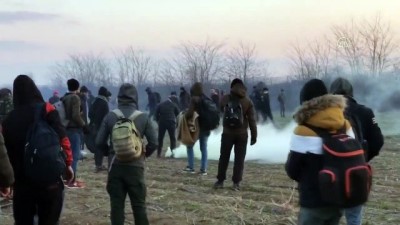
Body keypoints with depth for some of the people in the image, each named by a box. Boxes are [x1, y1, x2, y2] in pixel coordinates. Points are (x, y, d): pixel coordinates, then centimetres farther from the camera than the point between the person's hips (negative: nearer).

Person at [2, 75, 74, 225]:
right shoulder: (46, 109, -3)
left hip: (21, 180, 3)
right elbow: (62, 139, -12)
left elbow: (6, 150, 7)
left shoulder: (9, 119, 8)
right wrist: (68, 164, -4)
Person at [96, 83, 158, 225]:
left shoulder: (110, 116, -1)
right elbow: (154, 143, -6)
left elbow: (99, 142, -1)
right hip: (135, 166, -1)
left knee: (116, 204, 6)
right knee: (139, 204, 8)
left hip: (115, 166, 1)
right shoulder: (143, 117, -4)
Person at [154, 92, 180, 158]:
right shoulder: (174, 105, 6)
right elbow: (178, 113, 9)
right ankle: (173, 151, -3)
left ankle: (159, 153, 9)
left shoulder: (160, 105, 7)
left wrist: (158, 121, 11)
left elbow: (156, 114, 2)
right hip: (171, 123, -1)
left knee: (160, 138, 9)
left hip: (162, 123, 1)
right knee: (172, 137, 7)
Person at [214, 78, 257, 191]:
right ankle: (236, 183, 1)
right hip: (242, 134, -1)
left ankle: (220, 181, 13)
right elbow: (252, 120, -6)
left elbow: (220, 110, 16)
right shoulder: (248, 101, -5)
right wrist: (254, 135, -1)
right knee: (239, 159, 3)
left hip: (227, 133, 1)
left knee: (224, 157, 10)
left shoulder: (225, 99, -2)